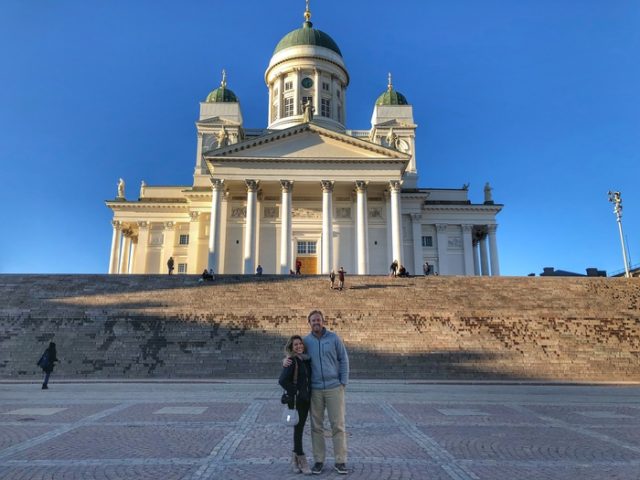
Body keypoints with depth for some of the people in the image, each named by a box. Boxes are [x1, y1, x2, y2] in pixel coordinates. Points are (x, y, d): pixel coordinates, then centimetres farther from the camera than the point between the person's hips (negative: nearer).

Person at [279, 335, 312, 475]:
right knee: (298, 428, 0)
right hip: (296, 400, -6)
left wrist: (309, 393, 8)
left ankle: (295, 458, 27)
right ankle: (301, 460, 9)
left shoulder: (307, 359, 8)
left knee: (300, 429, 14)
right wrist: (295, 392, -16)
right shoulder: (291, 361, -13)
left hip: (306, 399, 6)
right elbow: (282, 380, -22)